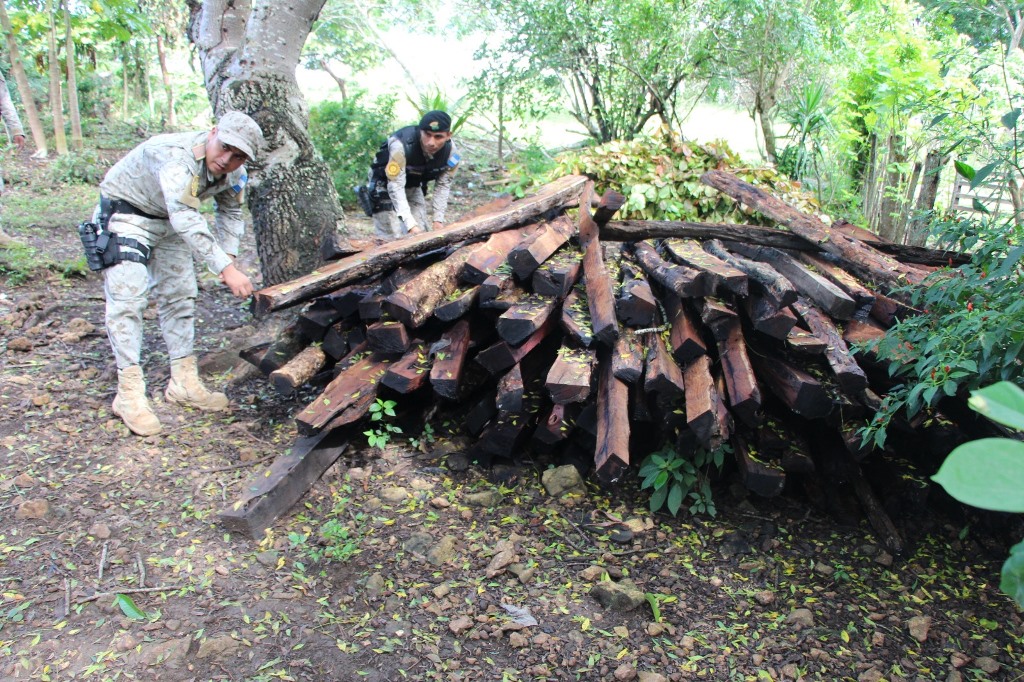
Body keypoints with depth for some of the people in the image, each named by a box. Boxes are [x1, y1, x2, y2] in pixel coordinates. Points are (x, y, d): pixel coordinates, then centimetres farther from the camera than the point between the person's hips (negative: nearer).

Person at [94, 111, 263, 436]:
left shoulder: (234, 174, -11)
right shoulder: (175, 155, -36)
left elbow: (230, 212, 8)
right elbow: (185, 219, -48)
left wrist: (229, 256, -6)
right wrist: (225, 268, -55)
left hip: (168, 222, 8)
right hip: (124, 214, -7)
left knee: (180, 296, 7)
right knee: (128, 298, -17)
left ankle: (184, 382, 17)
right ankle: (129, 394, -12)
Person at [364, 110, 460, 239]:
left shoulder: (450, 150, -21)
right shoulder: (401, 145, -38)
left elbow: (443, 185, -9)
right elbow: (396, 186, -36)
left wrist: (438, 220, -14)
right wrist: (411, 225, -42)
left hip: (414, 187, 5)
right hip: (386, 185, -5)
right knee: (393, 238, -13)